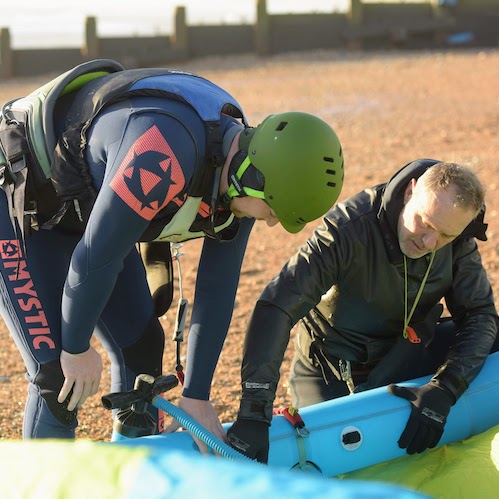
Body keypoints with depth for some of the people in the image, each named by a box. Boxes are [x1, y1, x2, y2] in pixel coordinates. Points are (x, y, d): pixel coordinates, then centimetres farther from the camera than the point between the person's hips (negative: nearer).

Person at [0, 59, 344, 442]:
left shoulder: (242, 167, -10)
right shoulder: (167, 155, -39)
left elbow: (217, 288, -2)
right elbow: (94, 258, -30)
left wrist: (197, 397, 2)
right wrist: (76, 349, -14)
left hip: (84, 207, 8)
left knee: (141, 345, 8)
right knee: (58, 375, -13)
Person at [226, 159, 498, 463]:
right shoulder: (351, 227, -33)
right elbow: (275, 307, -40)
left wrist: (444, 390, -34)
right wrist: (255, 411, -50)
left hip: (403, 351, 4)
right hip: (329, 365, -4)